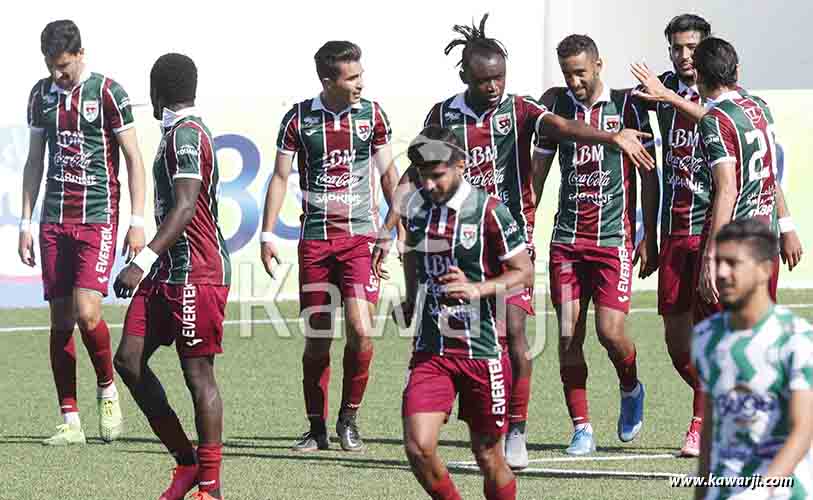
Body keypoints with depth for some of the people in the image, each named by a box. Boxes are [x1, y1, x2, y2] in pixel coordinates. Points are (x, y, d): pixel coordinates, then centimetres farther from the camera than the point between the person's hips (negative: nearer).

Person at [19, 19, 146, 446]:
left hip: (97, 218, -5)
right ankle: (70, 421, 5)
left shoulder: (107, 92, -4)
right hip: (54, 220, 5)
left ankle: (107, 389, 9)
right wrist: (25, 222, 12)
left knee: (86, 312, -17)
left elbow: (133, 158, -2)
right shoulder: (41, 94, 10)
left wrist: (137, 221, -7)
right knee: (60, 319, 2)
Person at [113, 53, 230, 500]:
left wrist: (143, 262, -30)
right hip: (168, 271, 10)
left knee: (198, 373, -4)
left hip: (197, 274, -10)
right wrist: (150, 263, 32)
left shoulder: (186, 133, -14)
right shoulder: (178, 133, 18)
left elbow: (184, 208, -24)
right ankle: (187, 461, 11)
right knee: (129, 359, 4)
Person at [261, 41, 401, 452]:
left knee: (361, 331, -14)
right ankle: (317, 429, 14)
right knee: (316, 340, 2)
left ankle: (349, 418, 4)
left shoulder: (371, 114, 2)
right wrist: (267, 236, 0)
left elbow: (388, 173, 12)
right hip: (315, 238, 0)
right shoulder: (299, 118, -1)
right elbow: (280, 177, 5)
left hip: (360, 236, 0)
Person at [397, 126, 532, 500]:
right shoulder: (414, 209, 5)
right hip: (430, 351, 3)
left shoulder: (489, 211, -10)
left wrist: (477, 289, -20)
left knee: (488, 455, 5)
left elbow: (525, 272, -7)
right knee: (418, 447, -13)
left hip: (483, 351, -3)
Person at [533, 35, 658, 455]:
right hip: (566, 238, 3)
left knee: (610, 330, -12)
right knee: (568, 334, -2)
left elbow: (649, 174, 2)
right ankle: (581, 428, 6)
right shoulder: (556, 106, 7)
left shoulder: (627, 106, -2)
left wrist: (650, 238, -1)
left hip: (614, 237, -3)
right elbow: (539, 169, 14)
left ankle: (630, 389, 19)